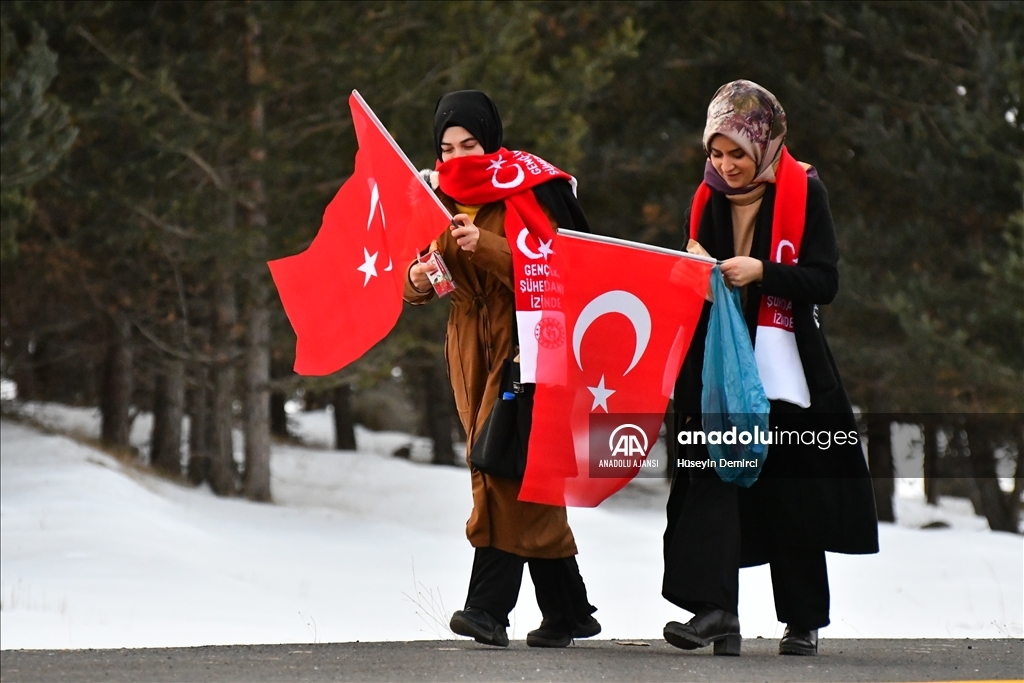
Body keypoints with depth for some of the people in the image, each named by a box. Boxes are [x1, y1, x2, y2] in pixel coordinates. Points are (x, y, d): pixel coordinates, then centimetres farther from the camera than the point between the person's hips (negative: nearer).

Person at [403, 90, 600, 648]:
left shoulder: (528, 191, -7)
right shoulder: (442, 198, 10)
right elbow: (417, 288, 11)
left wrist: (486, 247, -27)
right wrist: (418, 279, -12)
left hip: (524, 343, -6)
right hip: (471, 348, 6)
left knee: (503, 466, -16)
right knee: (524, 483, 7)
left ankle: (489, 607, -21)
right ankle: (567, 611, 13)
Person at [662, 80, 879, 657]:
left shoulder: (804, 192, -3)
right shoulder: (709, 199, 10)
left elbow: (824, 283, -8)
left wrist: (760, 272, -20)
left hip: (785, 368, -3)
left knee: (792, 496, 4)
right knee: (713, 480, -14)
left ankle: (804, 621, 15)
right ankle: (715, 609, -23)